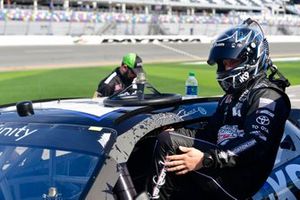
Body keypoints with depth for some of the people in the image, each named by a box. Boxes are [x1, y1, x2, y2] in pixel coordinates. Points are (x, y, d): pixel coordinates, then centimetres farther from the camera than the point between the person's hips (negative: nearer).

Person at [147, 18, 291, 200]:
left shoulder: (267, 96, -7)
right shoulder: (232, 96, 26)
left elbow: (257, 143, -22)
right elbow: (212, 133, 20)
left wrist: (206, 159, -31)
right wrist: (176, 133, 2)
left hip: (240, 179, -10)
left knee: (168, 142, -18)